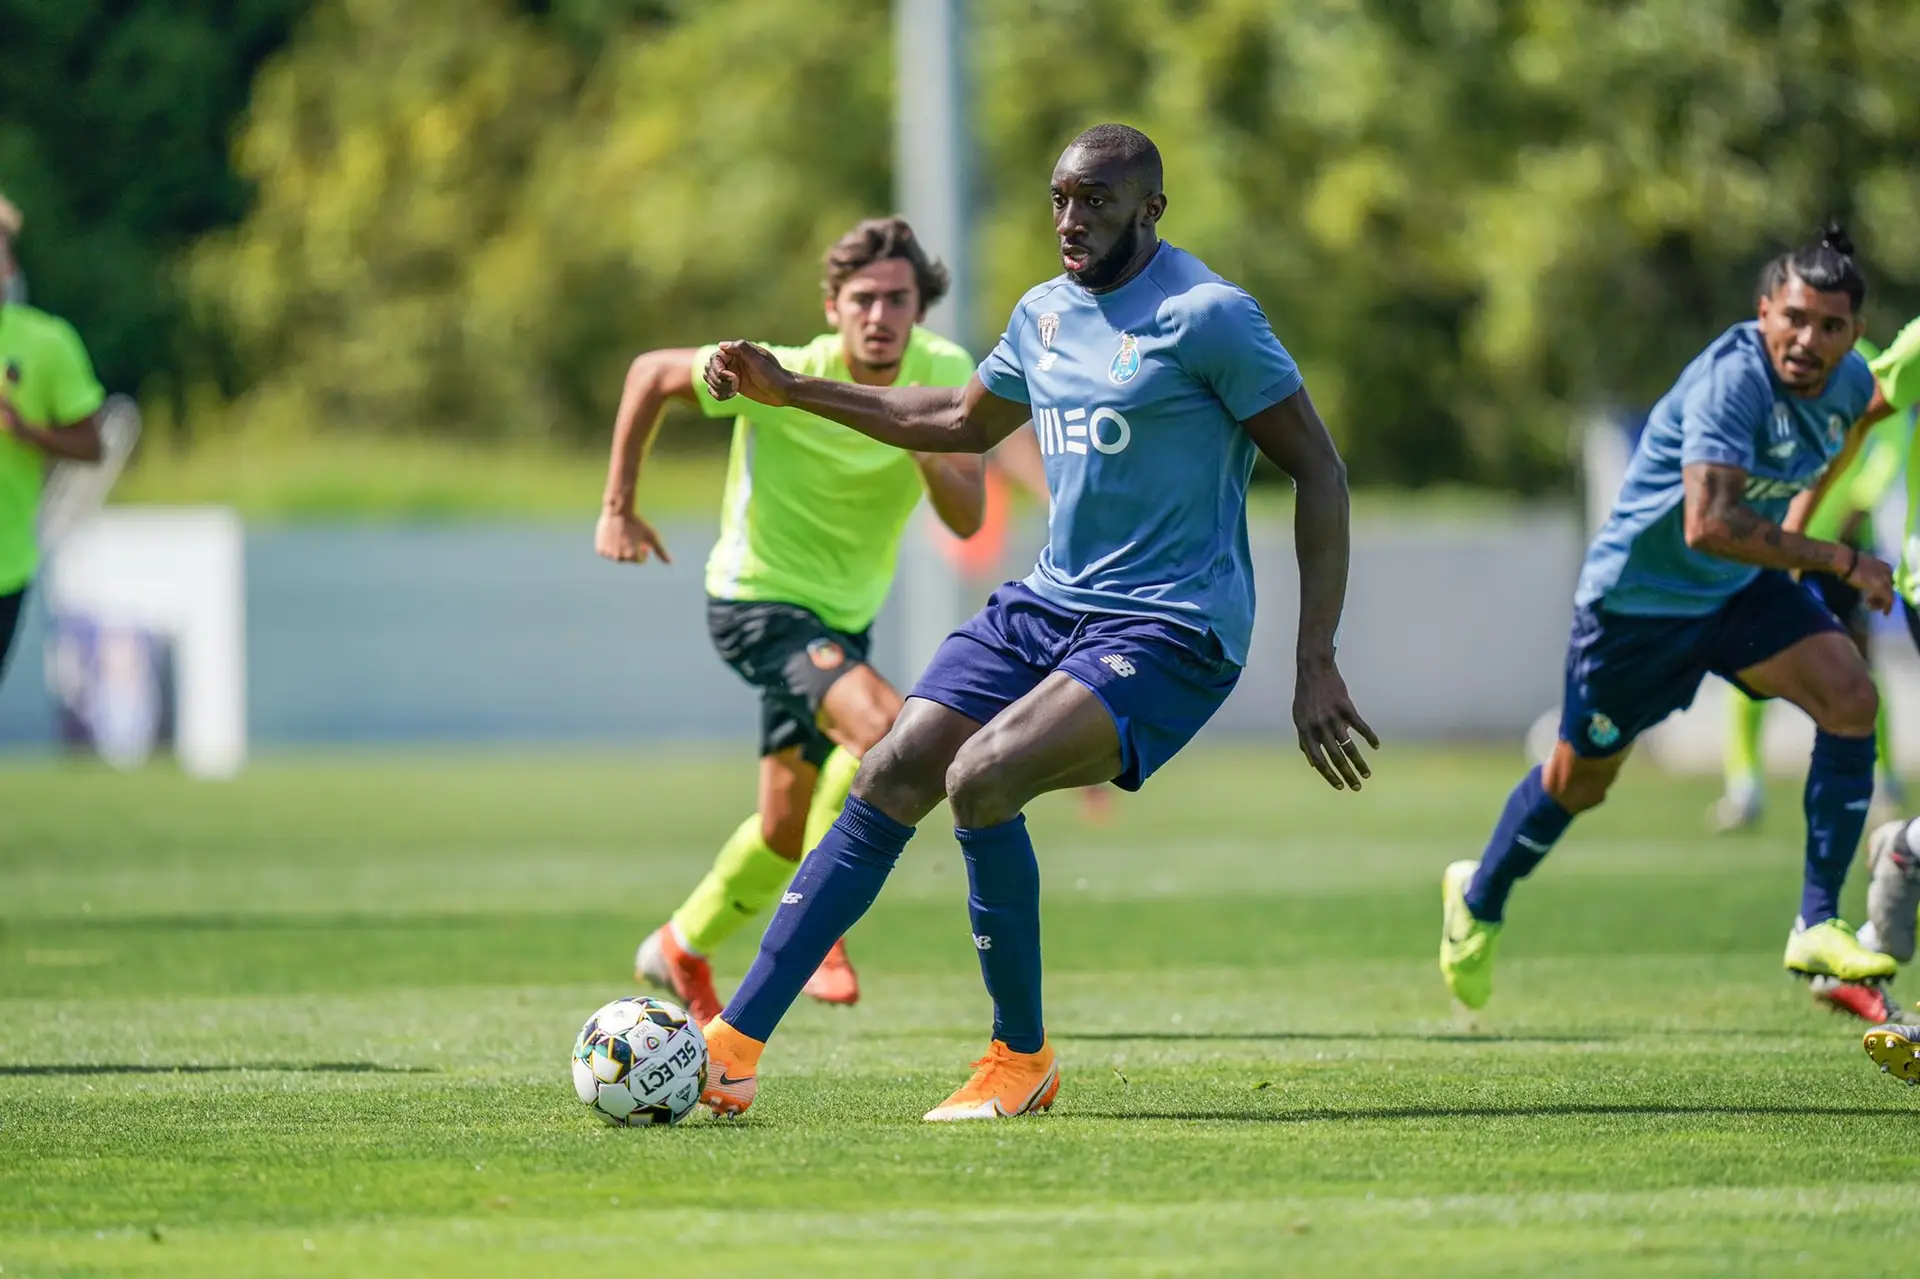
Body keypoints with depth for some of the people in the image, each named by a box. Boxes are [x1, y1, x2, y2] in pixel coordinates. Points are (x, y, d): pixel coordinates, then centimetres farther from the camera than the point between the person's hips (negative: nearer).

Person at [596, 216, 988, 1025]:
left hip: (843, 614, 6)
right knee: (887, 727, -30)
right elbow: (651, 374, -10)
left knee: (788, 828, 18)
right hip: (757, 602, -6)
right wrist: (618, 508, -8)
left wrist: (930, 452, -35)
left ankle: (682, 950, 40)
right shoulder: (783, 380, -25)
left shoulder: (945, 375, -12)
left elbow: (967, 519, -14)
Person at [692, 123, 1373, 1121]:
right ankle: (732, 1048, -4)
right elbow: (966, 422, 30)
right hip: (1046, 605, 8)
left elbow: (1318, 470, -11)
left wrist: (1316, 666, -15)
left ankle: (1023, 1060, -8)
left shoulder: (1206, 317, -12)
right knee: (890, 779, -5)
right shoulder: (1047, 313, 11)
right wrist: (792, 391, 26)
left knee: (980, 779, -26)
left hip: (1168, 632, -8)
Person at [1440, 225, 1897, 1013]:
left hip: (1745, 591, 6)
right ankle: (1478, 901, 41)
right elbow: (1709, 524, -43)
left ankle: (1817, 927, -13)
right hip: (1639, 595, -6)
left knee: (1850, 697, -18)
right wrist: (1838, 561, -39)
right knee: (1579, 781, 10)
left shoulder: (1849, 384, -7)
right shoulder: (1731, 379, -33)